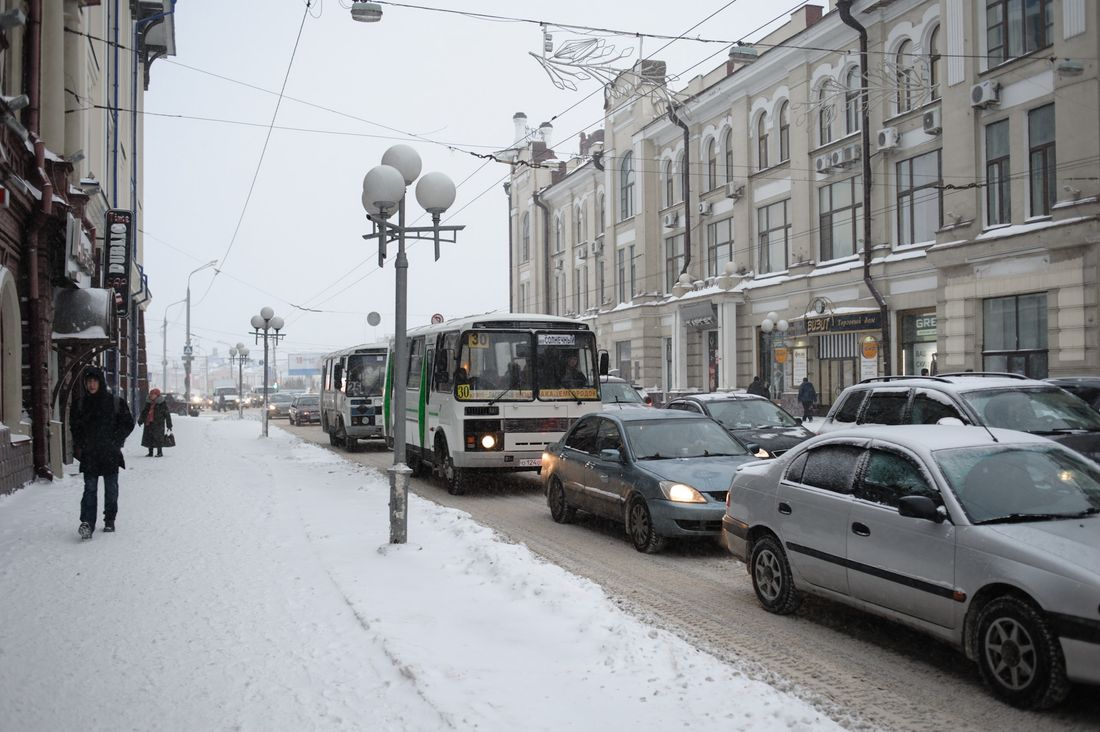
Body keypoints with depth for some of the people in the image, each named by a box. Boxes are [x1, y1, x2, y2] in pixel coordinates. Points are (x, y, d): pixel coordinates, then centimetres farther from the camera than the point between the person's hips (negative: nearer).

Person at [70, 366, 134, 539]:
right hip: (89, 454, 0)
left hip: (110, 454, 0)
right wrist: (78, 446, 3)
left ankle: (109, 521, 20)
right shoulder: (79, 403, 3)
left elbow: (128, 424, 4)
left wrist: (115, 441, -6)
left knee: (111, 489, 7)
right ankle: (87, 523, -14)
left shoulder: (116, 402, -3)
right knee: (90, 488, -8)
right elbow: (74, 427, 14)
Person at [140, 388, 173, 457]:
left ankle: (160, 452, 3)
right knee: (149, 437, 6)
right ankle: (150, 452, 15)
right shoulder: (148, 402, 12)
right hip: (148, 423, 6)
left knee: (158, 437, -6)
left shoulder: (162, 403, -3)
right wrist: (141, 420, 15)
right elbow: (143, 412, 22)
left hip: (158, 423, -6)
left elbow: (167, 414, -1)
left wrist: (169, 424, -3)